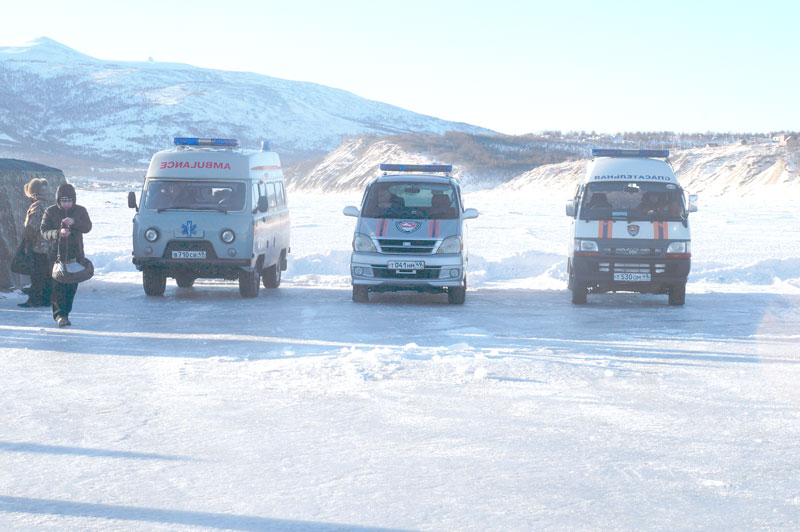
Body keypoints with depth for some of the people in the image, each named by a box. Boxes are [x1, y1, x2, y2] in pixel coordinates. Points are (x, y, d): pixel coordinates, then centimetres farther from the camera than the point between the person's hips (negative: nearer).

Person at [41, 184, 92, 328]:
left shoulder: (80, 211, 4)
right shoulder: (51, 211, 1)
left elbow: (87, 227, -9)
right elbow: (44, 231, -5)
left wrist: (74, 222, -28)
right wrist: (58, 233, -25)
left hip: (76, 254, 2)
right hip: (57, 253, -2)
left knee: (72, 285, 4)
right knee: (58, 285, -11)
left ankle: (65, 312, 16)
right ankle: (60, 314, -14)